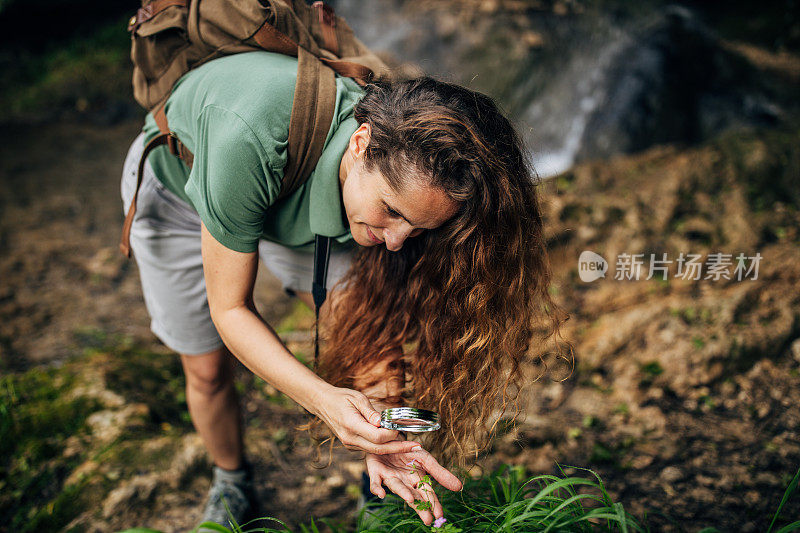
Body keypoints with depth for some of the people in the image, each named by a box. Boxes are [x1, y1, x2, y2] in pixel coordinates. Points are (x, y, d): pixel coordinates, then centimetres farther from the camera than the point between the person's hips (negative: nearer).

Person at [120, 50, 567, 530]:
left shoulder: (406, 170, -33)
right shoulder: (250, 139, -47)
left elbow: (378, 318, -24)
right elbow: (229, 308, -35)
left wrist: (384, 422, -41)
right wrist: (323, 399, -48)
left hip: (288, 202, 3)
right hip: (175, 185, -2)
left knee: (370, 326, -11)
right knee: (207, 369, 6)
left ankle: (381, 486, 14)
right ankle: (231, 480, 37)